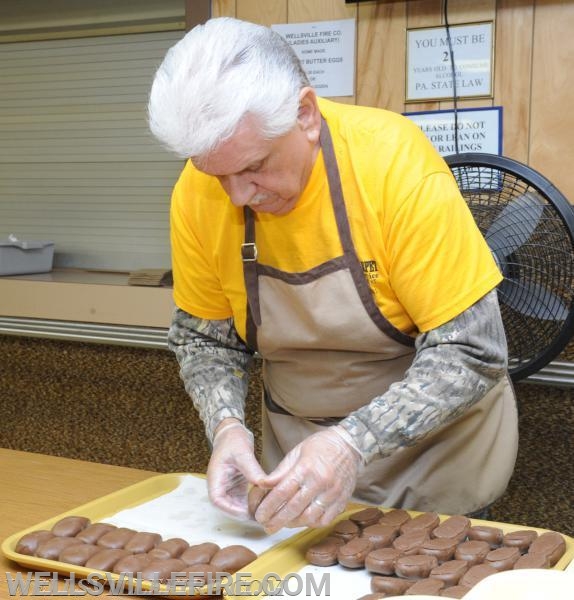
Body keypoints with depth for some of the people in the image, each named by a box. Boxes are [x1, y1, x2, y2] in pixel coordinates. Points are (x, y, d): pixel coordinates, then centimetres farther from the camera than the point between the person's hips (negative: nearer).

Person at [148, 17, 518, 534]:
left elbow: (472, 355, -26)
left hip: (433, 438, -3)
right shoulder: (198, 193, -16)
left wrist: (354, 443, -37)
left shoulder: (393, 161, -28)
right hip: (298, 446, 3)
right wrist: (227, 425, -21)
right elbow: (204, 337, -2)